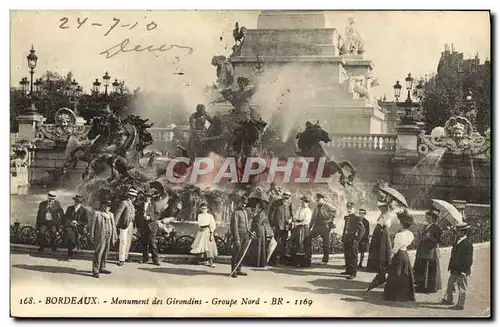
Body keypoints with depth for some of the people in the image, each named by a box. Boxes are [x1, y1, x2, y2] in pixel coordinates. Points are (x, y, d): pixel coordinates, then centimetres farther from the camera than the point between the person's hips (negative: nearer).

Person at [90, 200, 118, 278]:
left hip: (109, 237, 6)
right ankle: (95, 270, -5)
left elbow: (113, 226, 16)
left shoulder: (111, 215, 12)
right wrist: (92, 237, -4)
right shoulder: (97, 214, -2)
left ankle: (102, 268, 23)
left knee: (105, 253, 12)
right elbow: (92, 225, -1)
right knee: (98, 253, -8)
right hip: (100, 237, -5)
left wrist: (114, 236, 12)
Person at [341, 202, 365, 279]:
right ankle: (348, 270, 26)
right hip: (346, 240, 8)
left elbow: (362, 230, -11)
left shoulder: (357, 218, -9)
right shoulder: (346, 218, 13)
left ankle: (353, 273, -4)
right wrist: (343, 237, 15)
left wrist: (357, 239, -14)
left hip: (353, 241, -8)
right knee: (347, 256, 14)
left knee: (353, 257, -5)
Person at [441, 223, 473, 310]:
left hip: (462, 271, -9)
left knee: (462, 288, 2)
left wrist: (464, 270, -19)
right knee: (450, 284, 19)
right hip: (455, 270, 9)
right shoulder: (457, 242, 9)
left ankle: (460, 305, 9)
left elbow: (469, 259, -17)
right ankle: (448, 299, 34)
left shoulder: (467, 243, -17)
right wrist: (451, 267, 16)